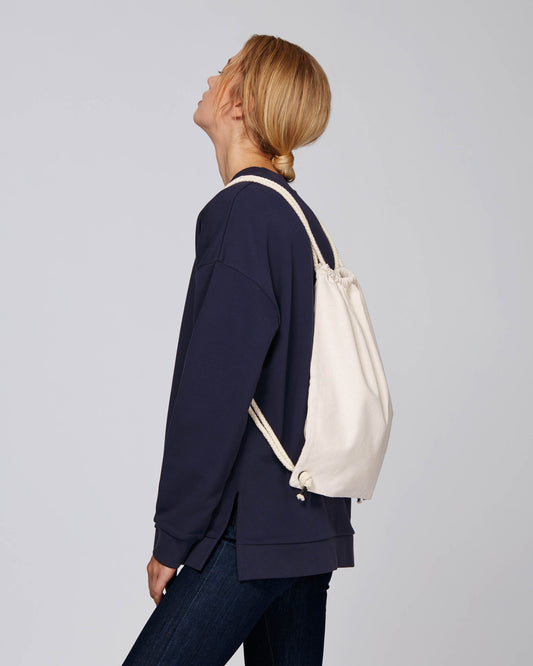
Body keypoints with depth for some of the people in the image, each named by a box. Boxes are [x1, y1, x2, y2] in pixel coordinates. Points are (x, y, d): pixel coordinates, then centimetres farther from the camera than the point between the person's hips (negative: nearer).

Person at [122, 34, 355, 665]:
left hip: (254, 532, -9)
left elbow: (213, 395, -18)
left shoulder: (241, 214, -14)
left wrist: (172, 539, -11)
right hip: (312, 523, 9)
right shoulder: (301, 218, 13)